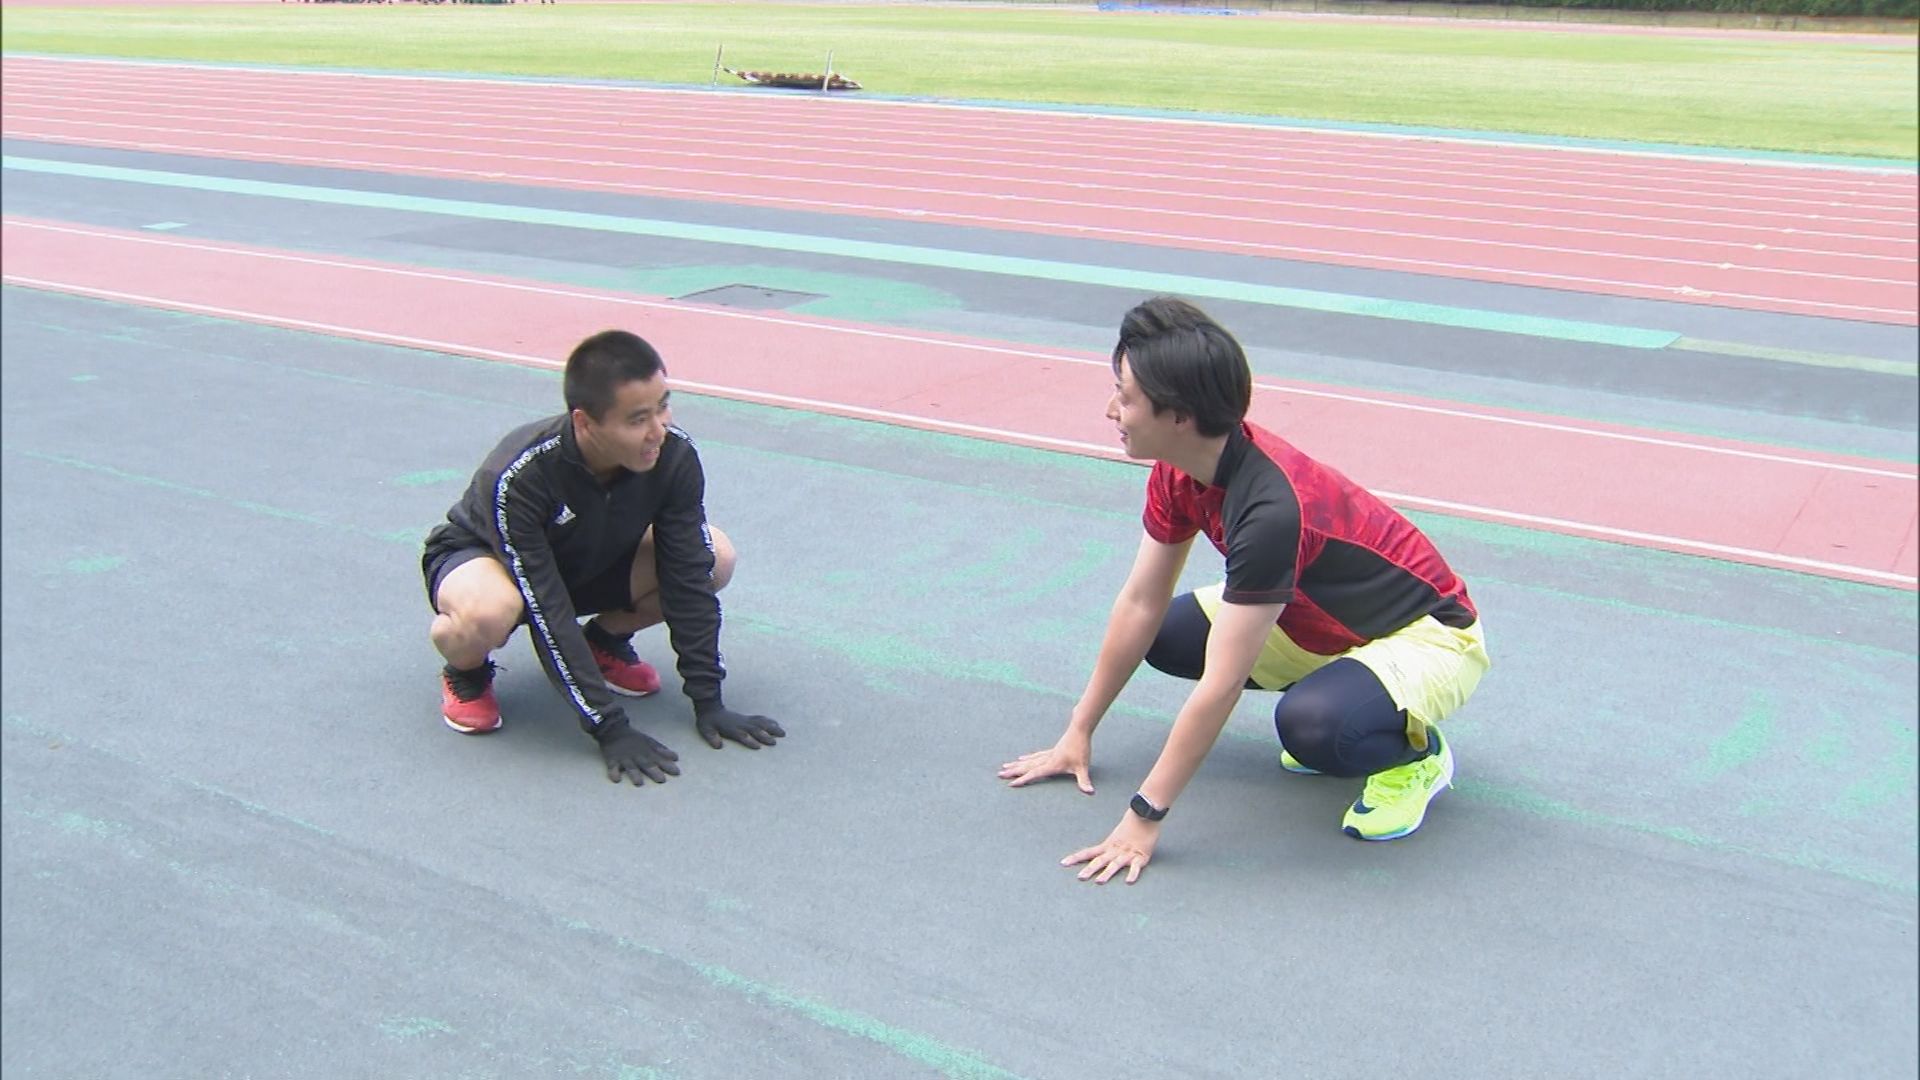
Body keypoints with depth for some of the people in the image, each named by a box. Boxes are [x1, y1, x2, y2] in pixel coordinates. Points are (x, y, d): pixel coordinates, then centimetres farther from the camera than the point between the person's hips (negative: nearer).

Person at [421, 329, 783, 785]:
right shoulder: (518, 477, -37)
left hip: (593, 560, 5)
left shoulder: (674, 457, -26)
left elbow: (688, 577, -18)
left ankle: (607, 640, 7)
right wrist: (610, 729, -34)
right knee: (487, 612, -42)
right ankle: (467, 672, -3)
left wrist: (707, 701, -18)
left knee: (716, 557, -19)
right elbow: (547, 613, -34)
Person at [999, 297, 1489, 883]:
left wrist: (1145, 817, -28)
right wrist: (1079, 731, 4)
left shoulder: (1272, 509, -36)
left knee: (1312, 724, -37)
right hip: (1326, 618, 9)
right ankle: (1327, 712, 11)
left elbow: (1220, 685, -34)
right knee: (1169, 634, -4)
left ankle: (1414, 752, -2)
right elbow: (1140, 604, 0)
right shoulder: (1180, 472, -10)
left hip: (1430, 636, -9)